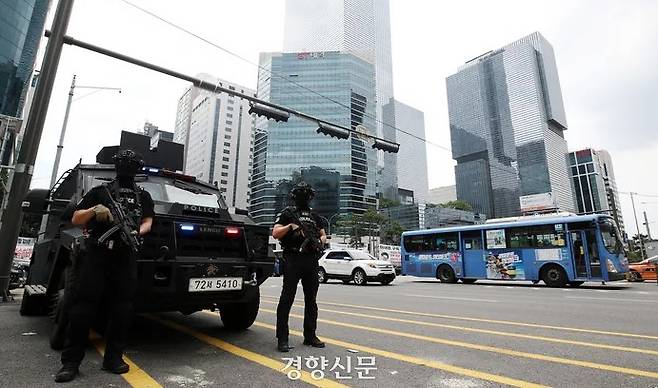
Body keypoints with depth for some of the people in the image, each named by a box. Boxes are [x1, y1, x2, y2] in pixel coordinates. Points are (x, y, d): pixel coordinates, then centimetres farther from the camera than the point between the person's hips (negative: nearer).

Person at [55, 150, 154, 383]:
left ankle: (113, 358, 9)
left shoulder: (143, 197, 18)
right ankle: (71, 362, 6)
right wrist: (93, 210, -9)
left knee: (121, 309, 1)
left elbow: (147, 221, 12)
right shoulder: (100, 191, 13)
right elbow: (75, 219, 11)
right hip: (95, 255, -1)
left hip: (125, 258, 2)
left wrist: (138, 232, -10)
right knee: (83, 307, -3)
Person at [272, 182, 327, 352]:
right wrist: (290, 226, -17)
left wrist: (320, 241, -2)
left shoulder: (315, 216, 18)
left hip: (312, 261, 5)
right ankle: (282, 339, 3)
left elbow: (323, 235, 20)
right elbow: (275, 233, -1)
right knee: (287, 299, -4)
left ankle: (310, 336, 21)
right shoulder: (287, 213, 5)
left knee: (311, 300, 10)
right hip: (293, 260, -5)